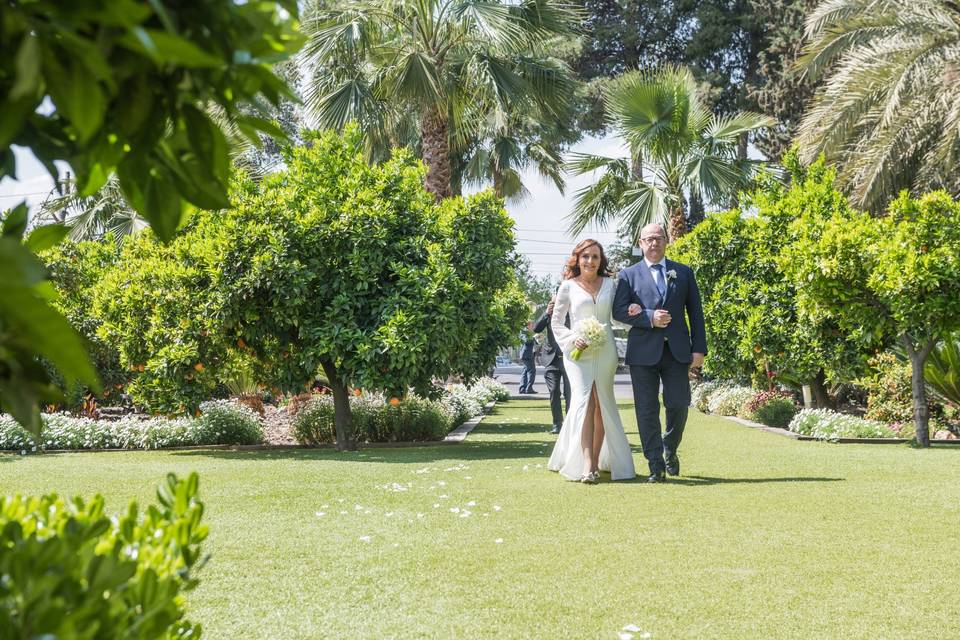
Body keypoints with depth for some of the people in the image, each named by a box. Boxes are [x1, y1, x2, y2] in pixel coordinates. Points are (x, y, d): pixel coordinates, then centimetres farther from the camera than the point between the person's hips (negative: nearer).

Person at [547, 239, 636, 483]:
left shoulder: (611, 284, 9)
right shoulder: (568, 286, 5)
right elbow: (556, 321, 8)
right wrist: (572, 339, -9)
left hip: (605, 351, 3)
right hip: (578, 352, -2)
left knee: (602, 405, 4)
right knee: (584, 403, -15)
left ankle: (597, 459, 15)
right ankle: (587, 465, -21)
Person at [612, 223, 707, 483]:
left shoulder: (684, 273, 13)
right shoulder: (629, 275, 8)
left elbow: (695, 313, 10)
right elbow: (619, 310, -1)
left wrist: (699, 349, 2)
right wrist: (649, 318, -14)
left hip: (678, 351, 1)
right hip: (644, 352, -1)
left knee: (678, 405, -1)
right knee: (647, 410, -2)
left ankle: (670, 450, 25)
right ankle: (656, 466, 4)